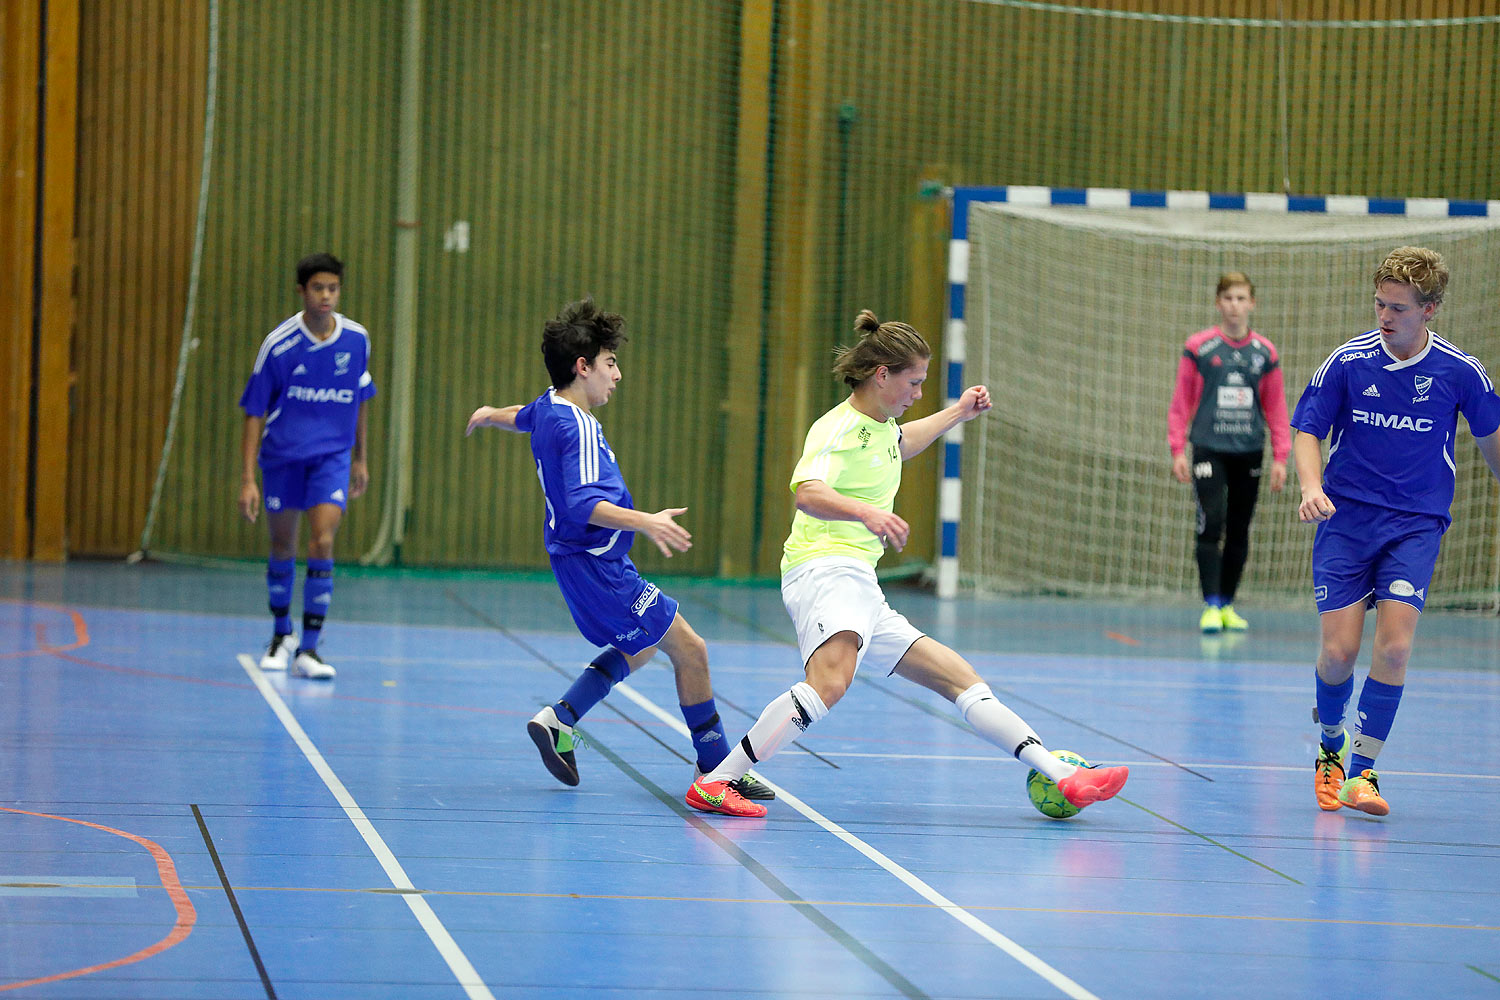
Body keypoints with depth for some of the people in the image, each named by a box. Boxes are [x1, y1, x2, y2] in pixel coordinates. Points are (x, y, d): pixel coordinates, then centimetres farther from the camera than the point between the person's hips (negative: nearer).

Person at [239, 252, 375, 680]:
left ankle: (309, 649, -12)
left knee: (322, 544, -16)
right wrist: (247, 479, -14)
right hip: (282, 455, 0)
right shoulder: (278, 344, -14)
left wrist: (360, 458, 17)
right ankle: (282, 635, 34)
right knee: (283, 548, 11)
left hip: (332, 455, 0)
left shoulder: (356, 339, -5)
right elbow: (254, 414, -9)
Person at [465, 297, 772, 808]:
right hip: (594, 562, -11)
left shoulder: (548, 407, 6)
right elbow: (585, 505, -34)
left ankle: (558, 719, 17)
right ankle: (716, 767, 1)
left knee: (639, 648, 24)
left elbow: (521, 417, 32)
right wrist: (645, 521, -45)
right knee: (689, 648, -5)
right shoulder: (578, 427, -23)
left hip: (581, 558, 11)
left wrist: (487, 415, 55)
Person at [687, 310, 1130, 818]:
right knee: (831, 678, -38)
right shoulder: (839, 428, -10)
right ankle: (712, 783, -40)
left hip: (860, 589, 10)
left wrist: (957, 413, 51)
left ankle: (1063, 777, 11)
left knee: (962, 680, 9)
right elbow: (809, 493, -31)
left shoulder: (880, 423, 21)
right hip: (825, 567, -10)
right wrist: (866, 512, -49)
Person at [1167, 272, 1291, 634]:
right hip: (1209, 450, -3)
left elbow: (1276, 407, 10)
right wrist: (1178, 449, -3)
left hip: (1249, 453, 3)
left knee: (1239, 532, 7)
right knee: (1212, 524, -13)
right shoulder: (1198, 347, 0)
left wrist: (1280, 457, 5)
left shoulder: (1265, 353, 6)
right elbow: (1181, 401, 4)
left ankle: (1227, 605, 17)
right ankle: (1210, 606, -11)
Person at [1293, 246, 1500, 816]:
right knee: (1338, 651, -7)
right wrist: (1312, 486, -17)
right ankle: (1330, 749, 22)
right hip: (1345, 518, 0)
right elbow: (1307, 432, 2)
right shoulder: (1347, 362, -5)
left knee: (1394, 645, -17)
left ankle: (1361, 771, -8)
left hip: (1416, 525, 0)